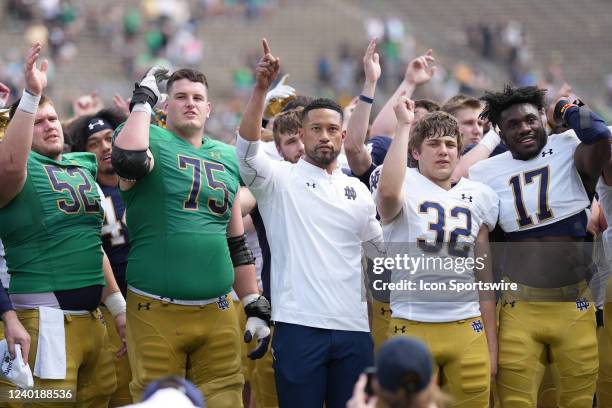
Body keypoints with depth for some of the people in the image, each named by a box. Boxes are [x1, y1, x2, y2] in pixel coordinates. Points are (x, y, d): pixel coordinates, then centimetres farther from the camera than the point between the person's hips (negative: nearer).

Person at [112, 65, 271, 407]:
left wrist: (256, 307, 16)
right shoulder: (153, 142, 0)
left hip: (218, 313, 5)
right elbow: (129, 161, -27)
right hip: (157, 312, -5)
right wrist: (144, 101, -12)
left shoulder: (228, 159, 16)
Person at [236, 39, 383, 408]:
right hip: (299, 325, -4)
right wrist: (261, 89, -27)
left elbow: (382, 246, 25)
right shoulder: (280, 179, 1)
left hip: (353, 328, 4)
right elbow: (248, 149, -17)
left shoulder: (358, 191, 16)